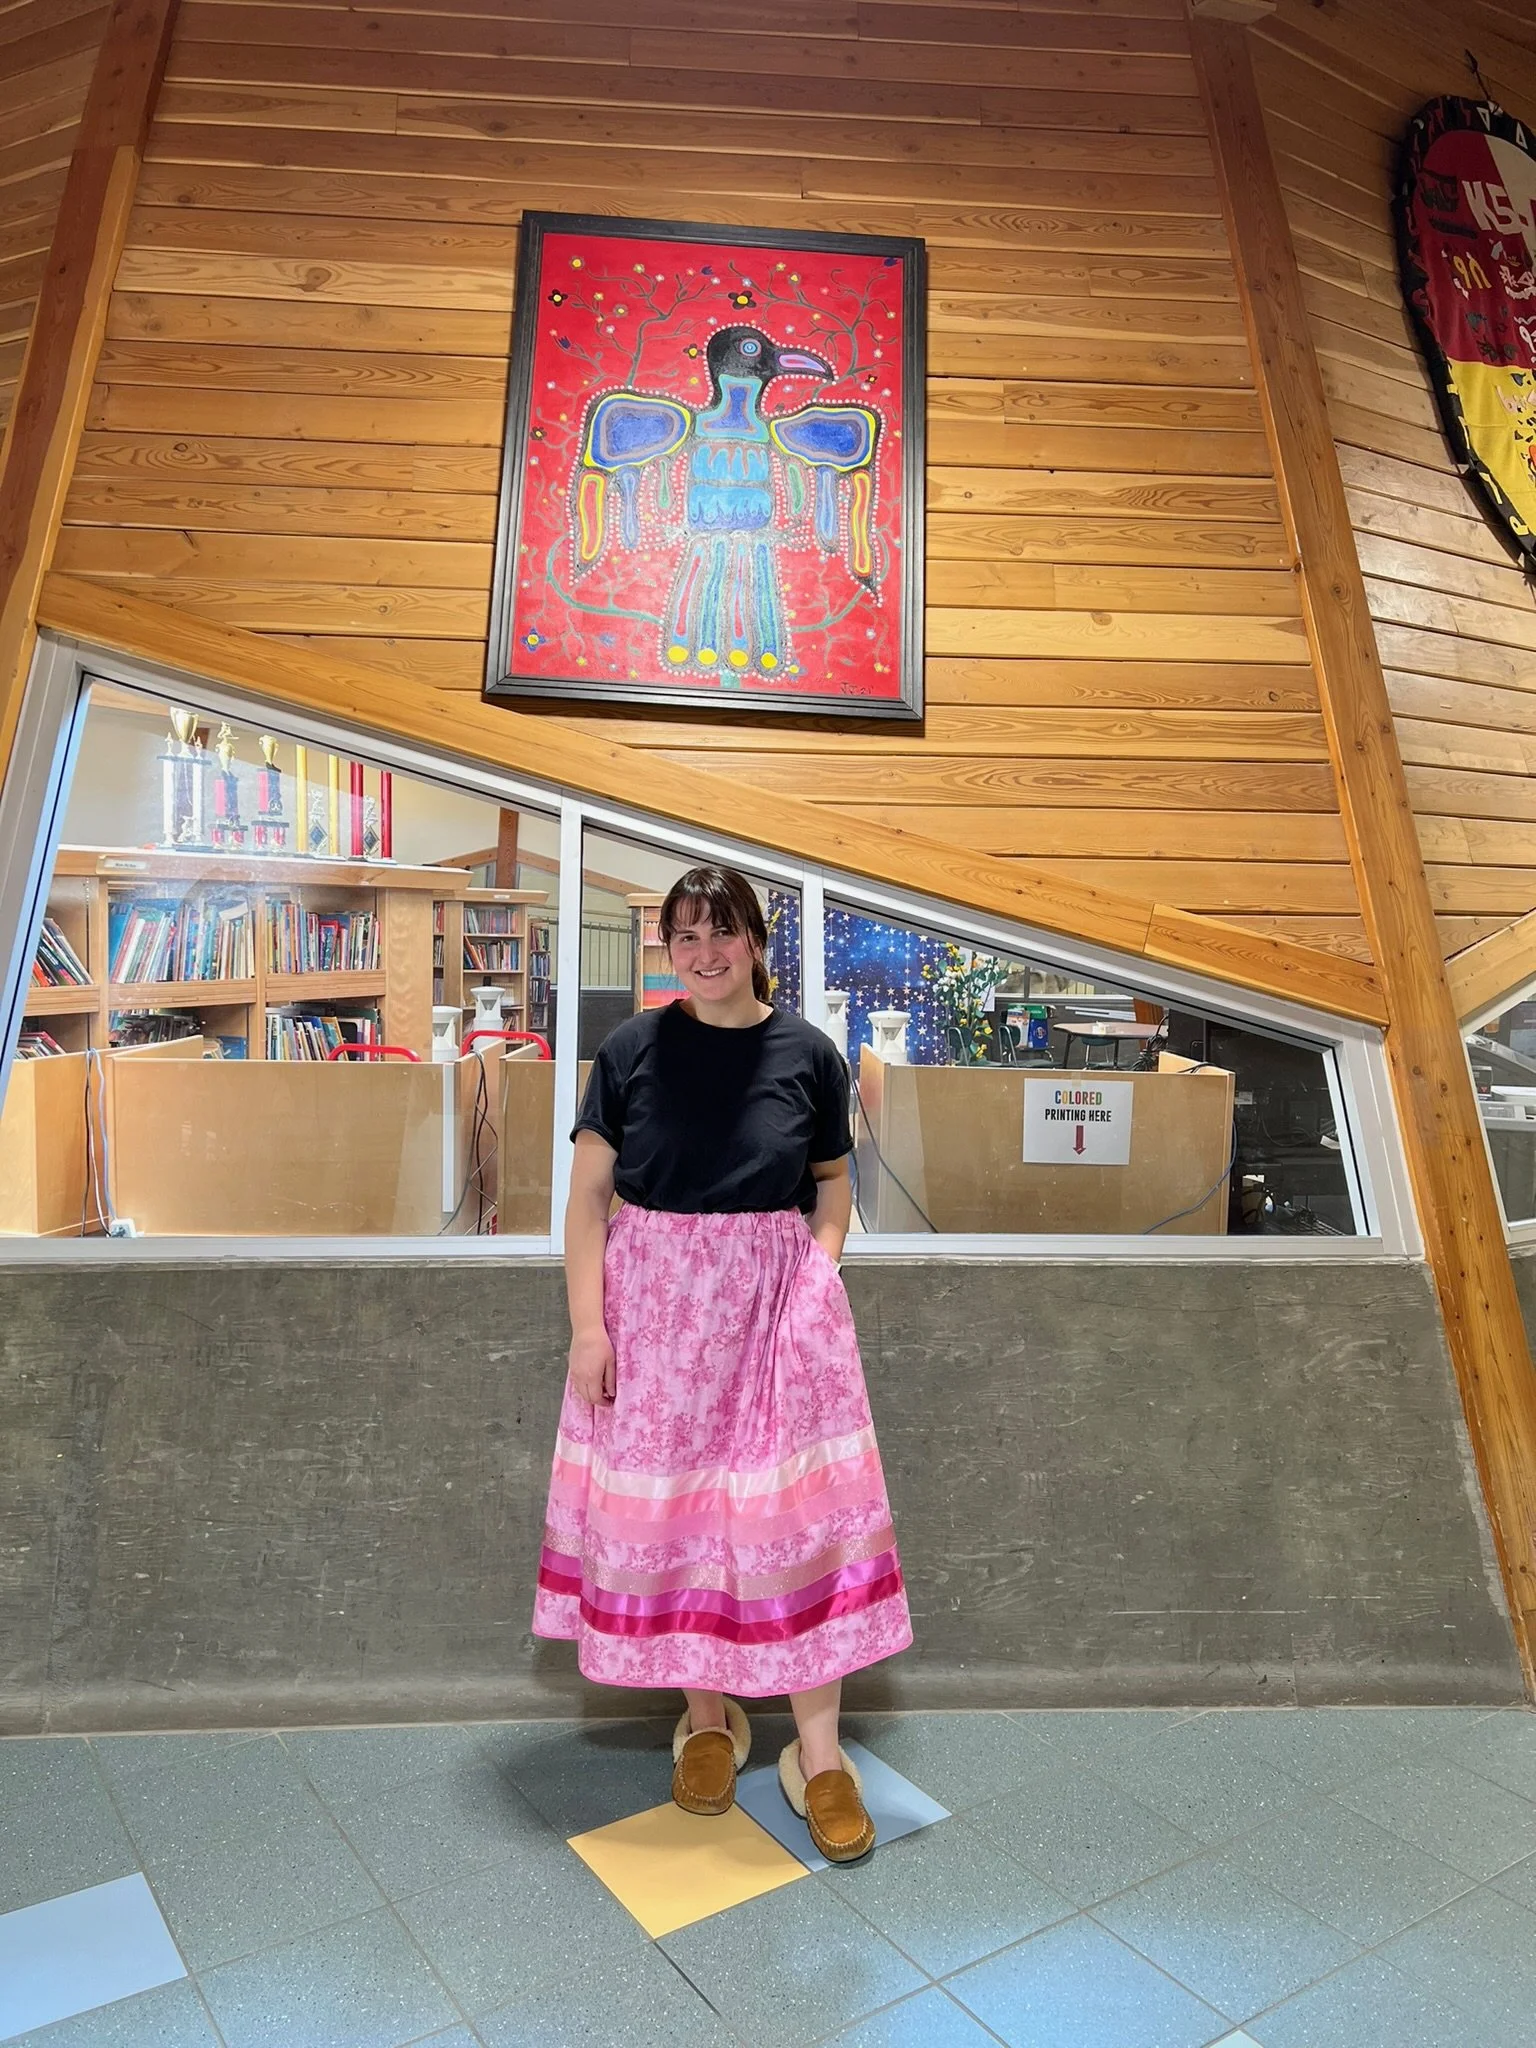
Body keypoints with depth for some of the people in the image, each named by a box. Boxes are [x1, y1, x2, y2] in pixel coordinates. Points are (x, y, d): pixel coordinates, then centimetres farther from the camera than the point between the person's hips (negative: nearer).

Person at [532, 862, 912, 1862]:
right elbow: (589, 1194, 0)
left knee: (797, 1510, 2)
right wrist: (587, 1325, -7)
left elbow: (832, 1185, 10)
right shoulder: (633, 1048, -2)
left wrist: (818, 1276, -4)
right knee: (669, 1506, 9)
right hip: (653, 1303, 1)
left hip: (777, 1305, 0)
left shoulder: (807, 1053, -1)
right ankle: (707, 1716, 31)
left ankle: (818, 1749, 17)